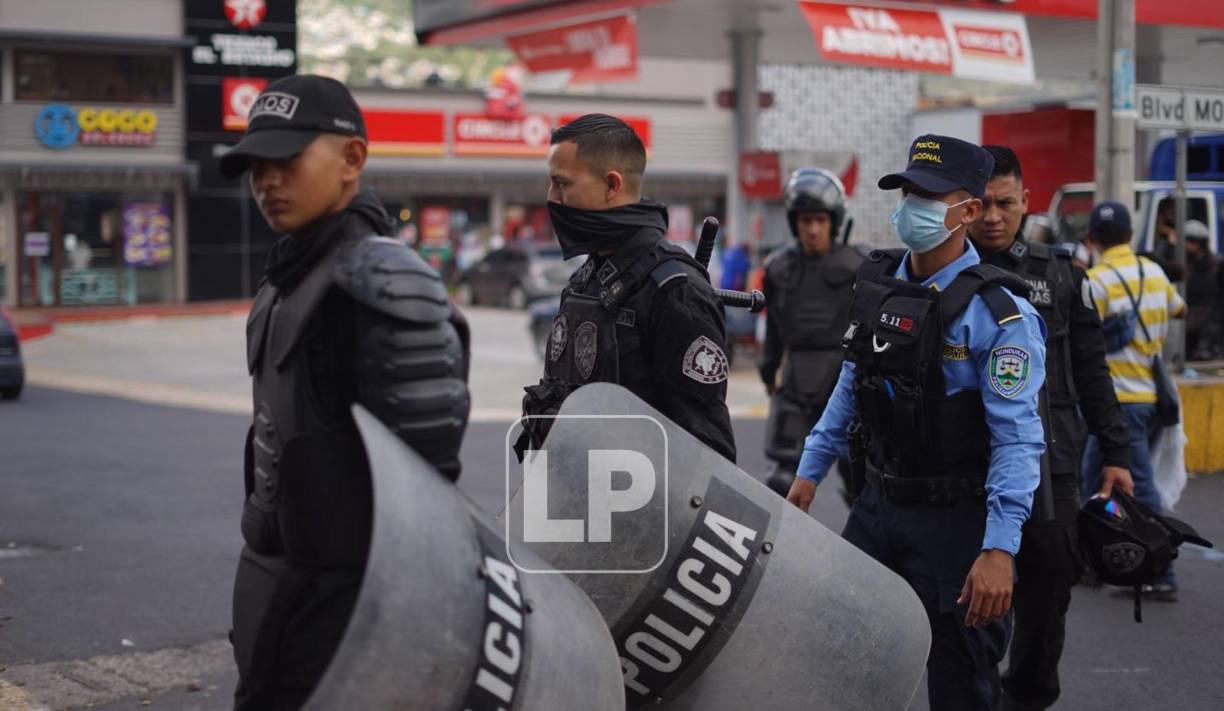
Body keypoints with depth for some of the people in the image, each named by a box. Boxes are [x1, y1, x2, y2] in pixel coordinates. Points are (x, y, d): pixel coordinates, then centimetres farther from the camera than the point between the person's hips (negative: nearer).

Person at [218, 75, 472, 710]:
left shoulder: (382, 280, -18)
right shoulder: (289, 276, 11)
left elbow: (422, 465, -22)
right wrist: (264, 572, 20)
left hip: (344, 588, -9)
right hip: (277, 572, 9)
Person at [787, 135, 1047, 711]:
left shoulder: (997, 313, -16)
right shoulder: (877, 282, 5)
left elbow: (1017, 439, -20)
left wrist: (999, 548, -26)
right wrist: (810, 470, 16)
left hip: (953, 519, -6)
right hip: (876, 505, 7)